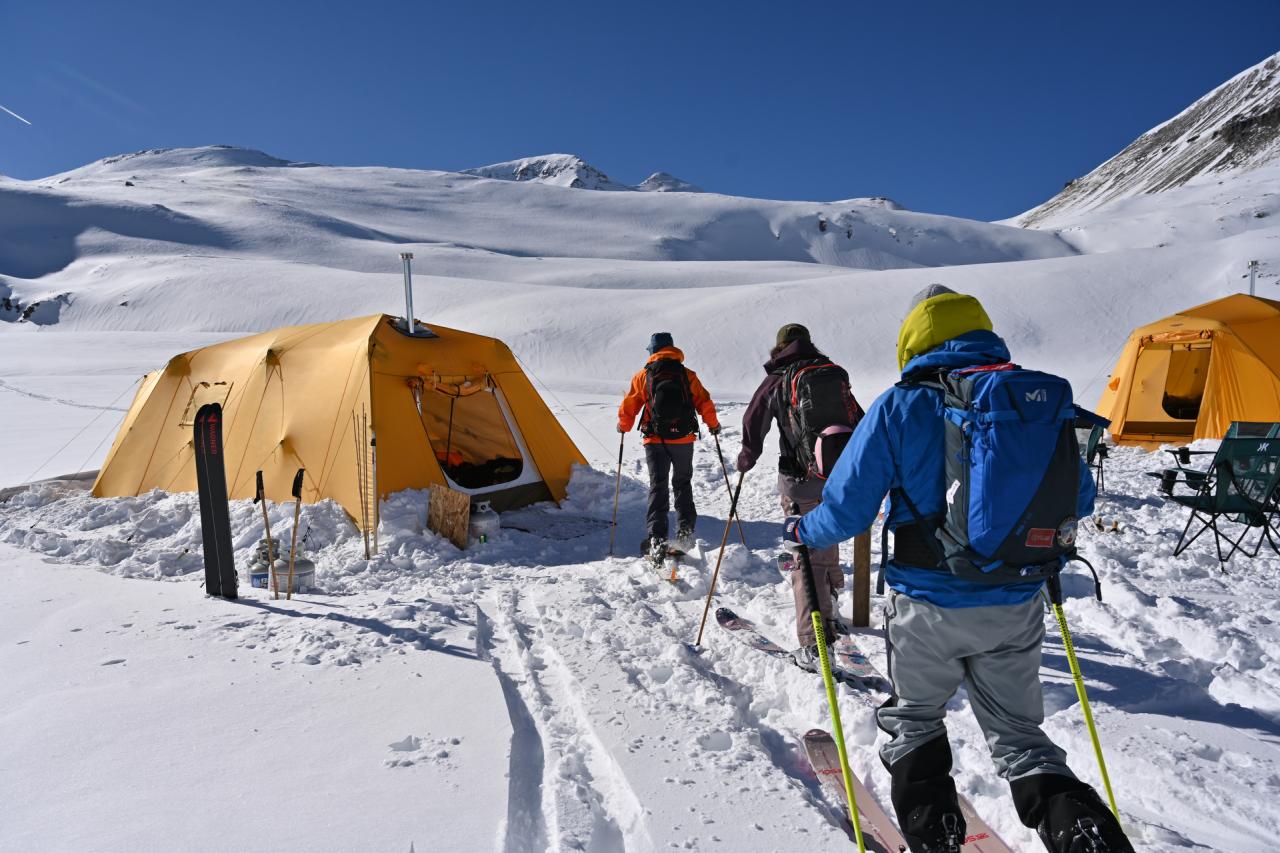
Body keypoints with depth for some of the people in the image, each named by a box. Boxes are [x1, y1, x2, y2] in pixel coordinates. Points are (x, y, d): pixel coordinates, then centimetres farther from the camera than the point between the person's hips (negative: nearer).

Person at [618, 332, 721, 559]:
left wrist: (623, 426, 24)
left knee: (658, 487, 2)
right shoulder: (687, 375, 2)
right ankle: (685, 530, 16)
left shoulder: (643, 376, 0)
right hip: (684, 440, 1)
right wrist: (713, 425, 22)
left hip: (655, 441, -1)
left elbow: (629, 406, 5)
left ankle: (657, 539, -9)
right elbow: (704, 402, 6)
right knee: (682, 484, 19)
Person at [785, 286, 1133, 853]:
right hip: (1016, 609, 4)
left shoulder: (900, 406, -13)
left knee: (914, 720, 23)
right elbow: (1078, 500, 9)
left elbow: (846, 509, -13)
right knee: (1019, 734, 22)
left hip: (928, 607, -3)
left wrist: (803, 531, 8)